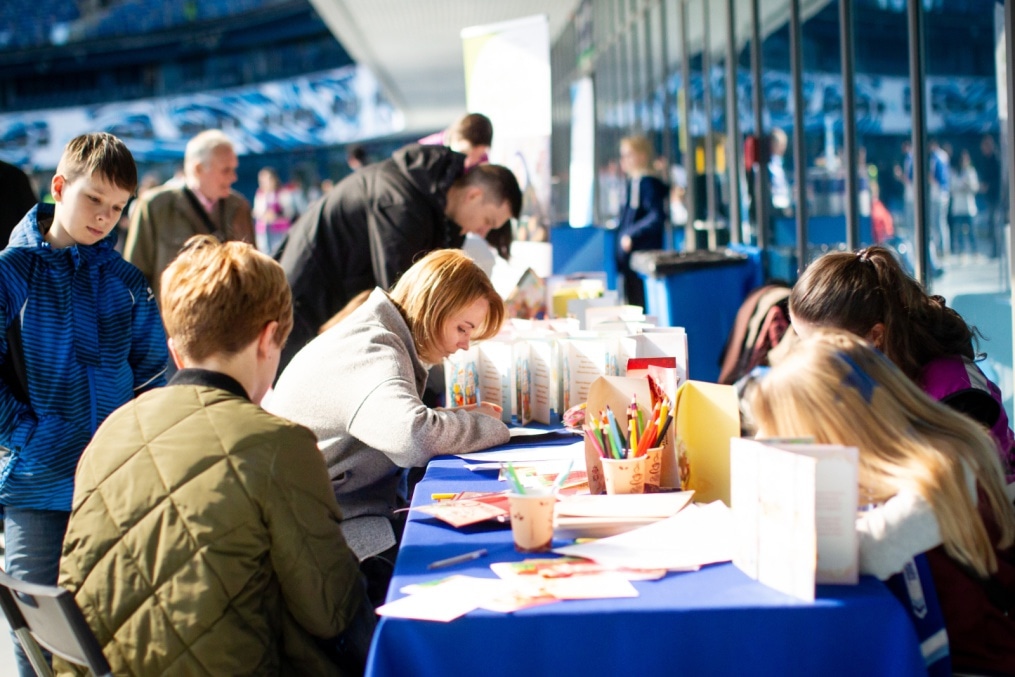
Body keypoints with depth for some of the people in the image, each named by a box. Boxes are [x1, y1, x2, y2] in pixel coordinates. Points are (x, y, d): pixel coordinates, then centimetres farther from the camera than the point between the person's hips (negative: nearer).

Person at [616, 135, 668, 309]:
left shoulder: (648, 183, -12)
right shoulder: (632, 182, 14)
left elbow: (657, 216, -22)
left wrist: (632, 234, -21)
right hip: (628, 258, 9)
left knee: (644, 306, -7)